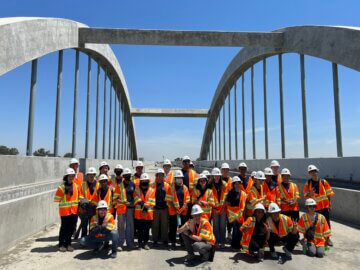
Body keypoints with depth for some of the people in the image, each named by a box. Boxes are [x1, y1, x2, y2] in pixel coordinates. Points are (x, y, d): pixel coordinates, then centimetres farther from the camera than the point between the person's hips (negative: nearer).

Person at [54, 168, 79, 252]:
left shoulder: (76, 186, 8)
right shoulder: (61, 187, -10)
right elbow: (56, 199, -9)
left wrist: (77, 203, 9)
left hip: (74, 211, 5)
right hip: (65, 211, -5)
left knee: (72, 228, 10)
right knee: (64, 228, 4)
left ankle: (68, 243, 23)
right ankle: (61, 244, 18)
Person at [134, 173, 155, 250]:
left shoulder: (152, 190, 5)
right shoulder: (137, 189, 4)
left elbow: (152, 201, -1)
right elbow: (137, 200, -6)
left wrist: (146, 206, -14)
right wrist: (144, 205, -16)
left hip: (148, 213, 1)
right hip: (139, 213, -1)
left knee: (147, 229, 7)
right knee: (139, 229, 7)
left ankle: (145, 243, 18)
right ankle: (140, 242, 20)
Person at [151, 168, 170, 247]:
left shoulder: (167, 185, 5)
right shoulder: (153, 185, 2)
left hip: (164, 207, 1)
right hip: (155, 208, -1)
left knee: (165, 224, 7)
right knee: (155, 225, 8)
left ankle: (164, 240, 18)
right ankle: (155, 240, 19)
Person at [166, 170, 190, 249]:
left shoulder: (185, 188, 7)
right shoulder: (171, 188, -1)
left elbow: (187, 201, 5)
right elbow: (169, 200, -5)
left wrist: (182, 209, -7)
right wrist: (175, 209, -11)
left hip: (183, 211, 3)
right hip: (173, 211, -2)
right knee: (173, 228, 2)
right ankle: (173, 242, 14)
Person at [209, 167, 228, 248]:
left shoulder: (224, 184, 1)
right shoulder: (210, 185, -1)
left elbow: (226, 196, 1)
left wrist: (224, 205, -5)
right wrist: (213, 206, -7)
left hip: (223, 208, 1)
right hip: (214, 208, -1)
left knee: (223, 226, 5)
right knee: (215, 226, 5)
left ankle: (222, 242, 15)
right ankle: (216, 242, 15)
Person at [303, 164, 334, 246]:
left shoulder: (324, 182, -2)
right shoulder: (307, 184, -3)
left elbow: (329, 194, 4)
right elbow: (306, 196, -1)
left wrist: (329, 204, 4)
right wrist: (309, 194, -23)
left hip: (324, 206, 1)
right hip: (314, 207, -1)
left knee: (326, 222, 5)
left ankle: (327, 238, 20)